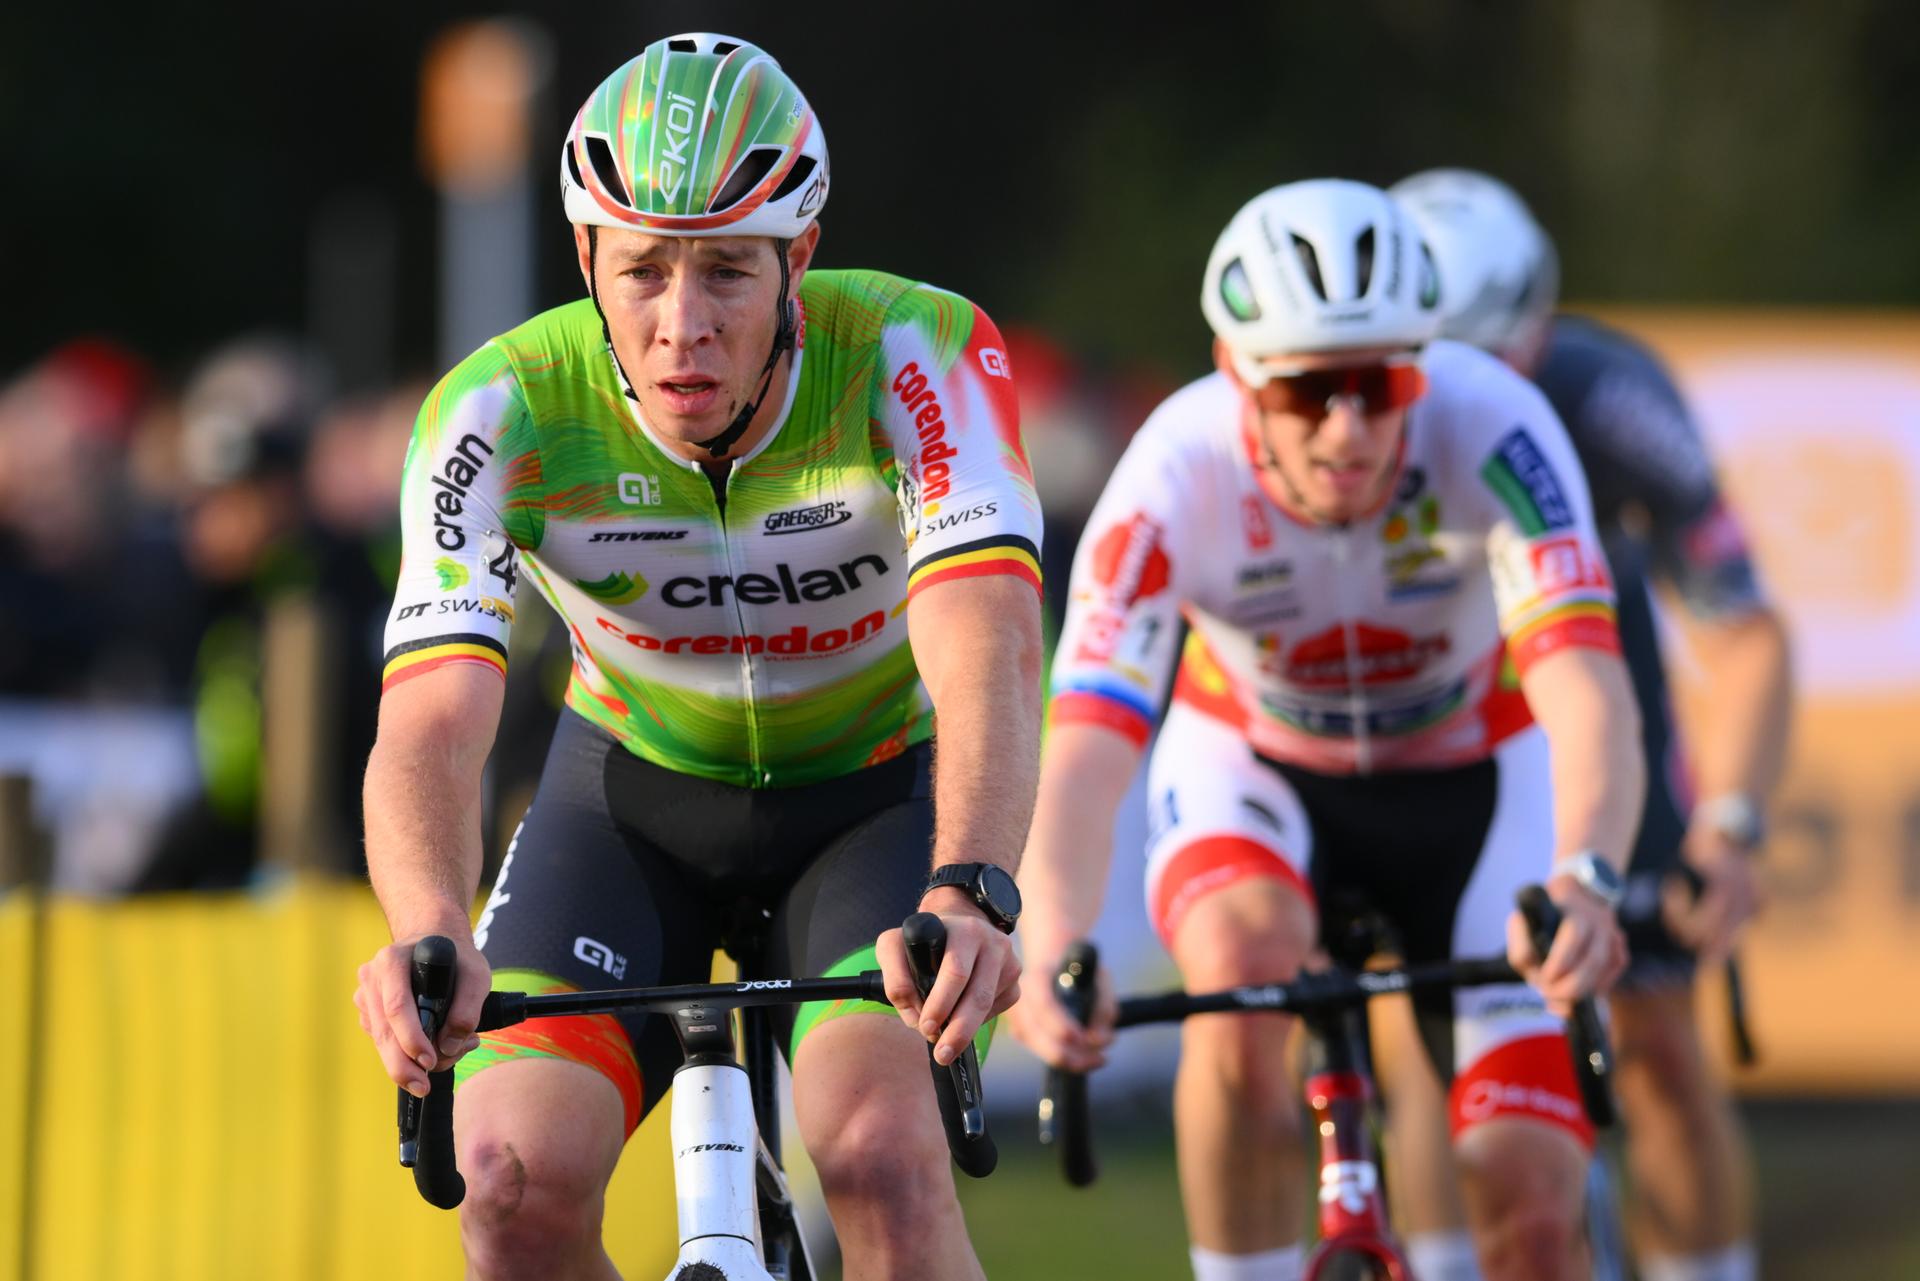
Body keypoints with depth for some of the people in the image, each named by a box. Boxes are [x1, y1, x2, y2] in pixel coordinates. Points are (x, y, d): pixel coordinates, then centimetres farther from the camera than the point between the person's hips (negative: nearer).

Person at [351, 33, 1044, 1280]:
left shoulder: (914, 356, -29)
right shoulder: (503, 412, -26)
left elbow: (986, 653, -42)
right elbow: (432, 721, -36)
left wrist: (970, 896, -61)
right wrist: (432, 936, -58)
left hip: (875, 792, -1)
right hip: (633, 793, 1)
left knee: (879, 1153, -29)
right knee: (518, 1178, -22)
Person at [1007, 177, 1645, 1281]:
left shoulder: (1490, 427, -33)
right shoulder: (1177, 477, -32)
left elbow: (1586, 690, -44)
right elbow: (1083, 752, -40)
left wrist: (1585, 879, -64)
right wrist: (1052, 951, -59)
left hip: (1474, 776, 0)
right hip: (1254, 768, 0)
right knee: (1241, 968, -36)